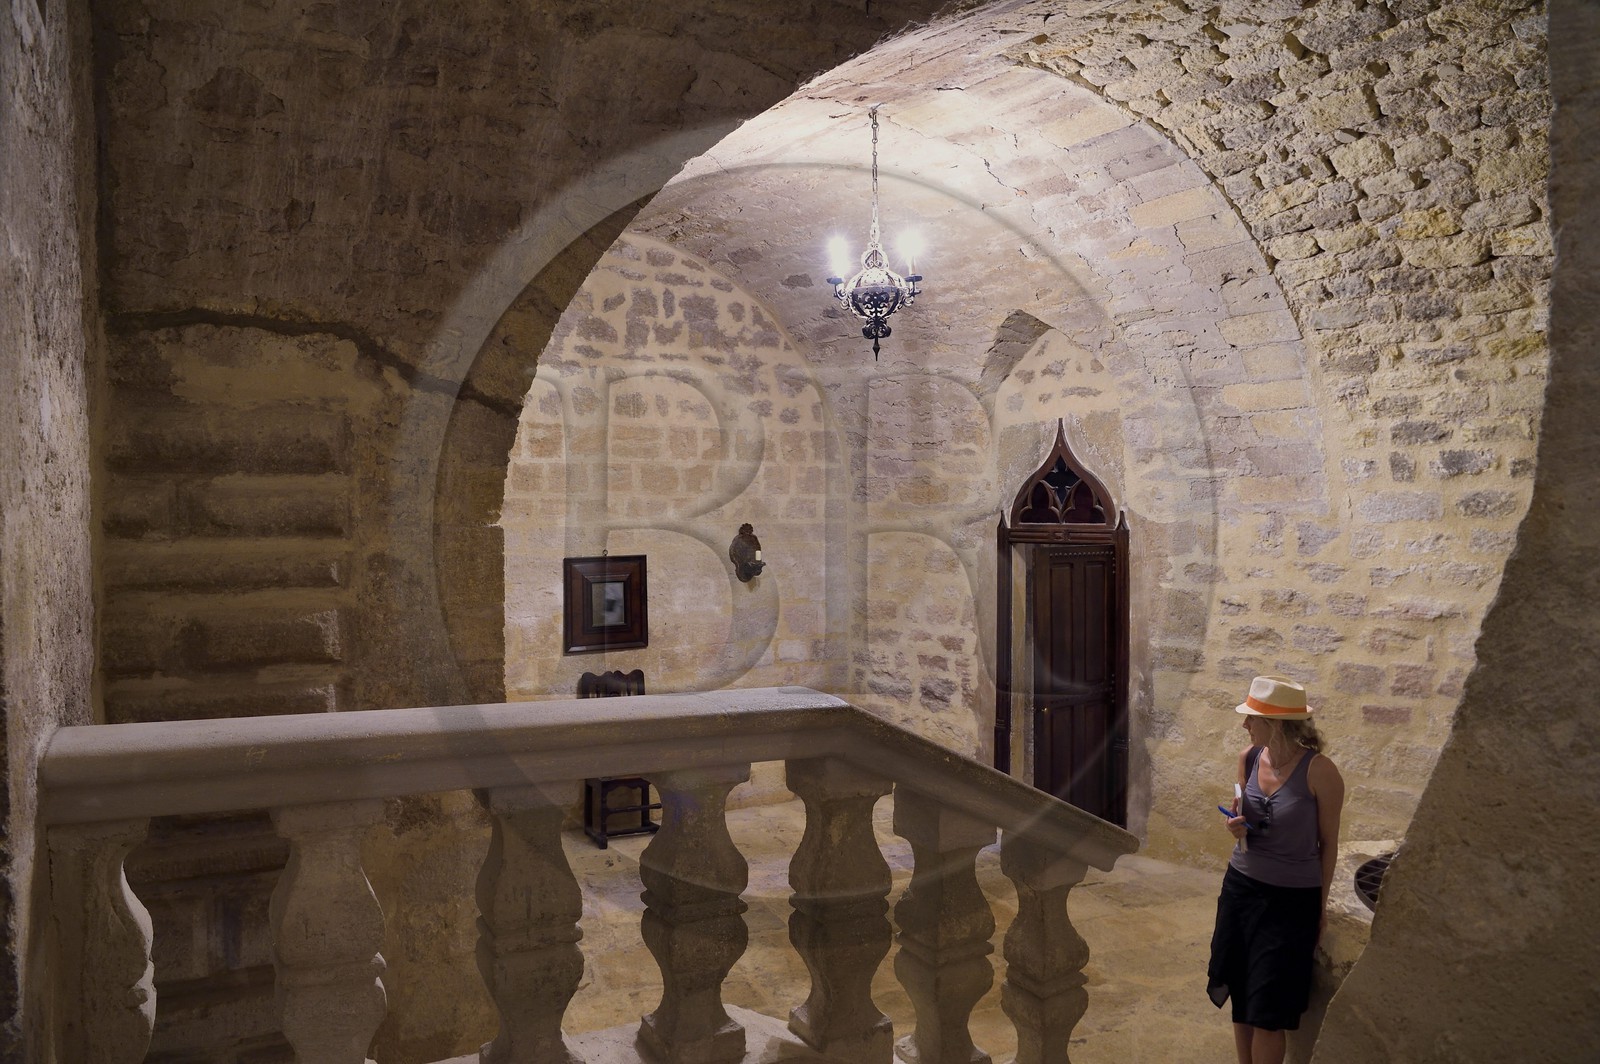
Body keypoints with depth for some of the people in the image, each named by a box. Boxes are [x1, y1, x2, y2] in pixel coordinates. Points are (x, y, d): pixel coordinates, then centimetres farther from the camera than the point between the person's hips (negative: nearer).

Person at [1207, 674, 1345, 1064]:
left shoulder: (1319, 771, -20)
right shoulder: (1249, 758, -3)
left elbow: (1328, 842, -8)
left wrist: (1321, 905, -1)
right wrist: (1237, 827, -11)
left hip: (1292, 900, -5)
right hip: (1241, 886, 5)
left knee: (1267, 1012, 2)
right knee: (1241, 1002, 13)